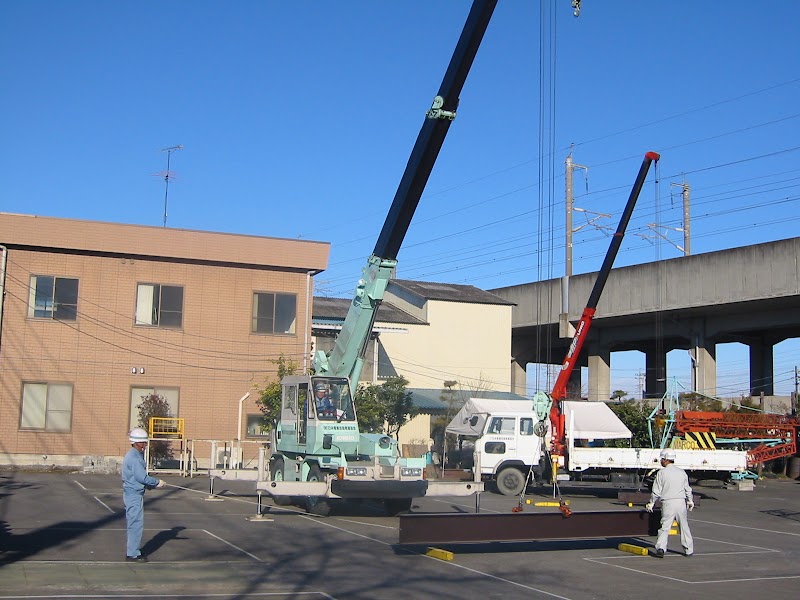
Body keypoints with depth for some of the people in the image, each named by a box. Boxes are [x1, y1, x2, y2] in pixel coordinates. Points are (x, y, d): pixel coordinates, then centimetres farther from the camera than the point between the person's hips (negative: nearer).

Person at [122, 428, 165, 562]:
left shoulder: (134, 455, 14)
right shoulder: (134, 458, -18)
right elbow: (142, 477, -21)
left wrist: (154, 484, 8)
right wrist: (157, 482, -10)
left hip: (132, 494, 11)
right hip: (134, 494, -11)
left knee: (133, 523, 17)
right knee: (136, 524, -6)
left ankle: (132, 551, 25)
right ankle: (133, 554, -1)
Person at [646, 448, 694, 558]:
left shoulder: (661, 472, -6)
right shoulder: (682, 472, 8)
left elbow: (656, 491, -6)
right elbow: (687, 489, 15)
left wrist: (651, 503, 6)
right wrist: (690, 501, 29)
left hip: (668, 503, -4)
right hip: (681, 502, 4)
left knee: (665, 527, 0)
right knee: (684, 527, 14)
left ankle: (661, 548, -14)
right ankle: (688, 550, 18)